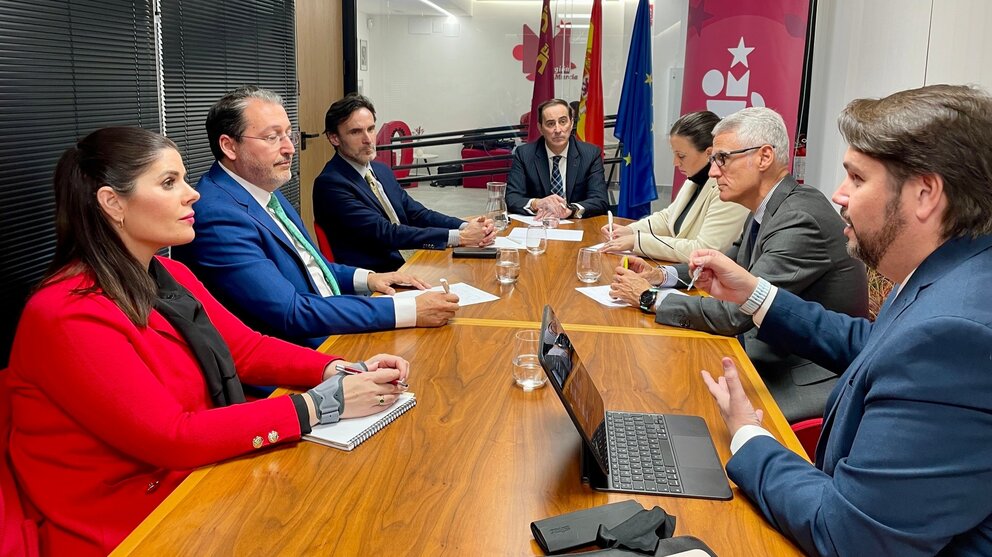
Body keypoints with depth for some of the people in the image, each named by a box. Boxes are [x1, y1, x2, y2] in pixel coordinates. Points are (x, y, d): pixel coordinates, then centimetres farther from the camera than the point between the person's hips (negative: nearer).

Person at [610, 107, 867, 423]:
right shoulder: (769, 209, 4)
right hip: (770, 359, 8)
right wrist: (661, 275, 4)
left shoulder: (800, 219, -25)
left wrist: (649, 298, -16)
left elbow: (735, 313, -27)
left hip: (809, 382, -8)